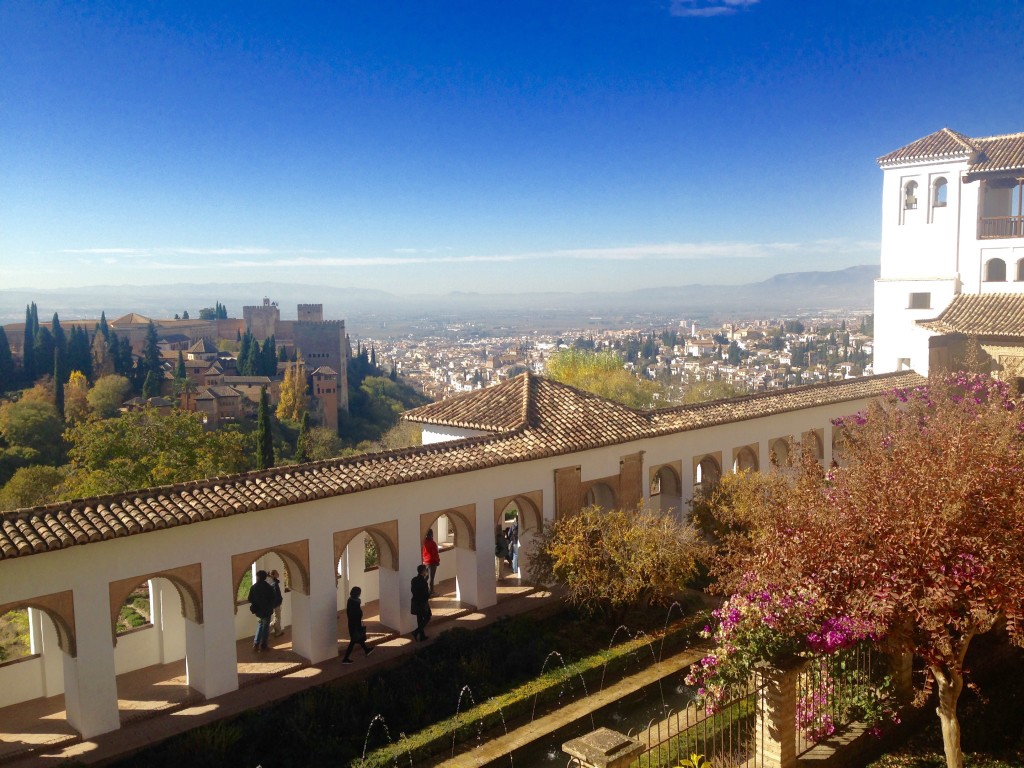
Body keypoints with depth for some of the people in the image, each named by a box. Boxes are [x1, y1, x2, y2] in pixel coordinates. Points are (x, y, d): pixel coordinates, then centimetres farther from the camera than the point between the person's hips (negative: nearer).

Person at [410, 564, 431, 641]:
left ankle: (422, 635, 26)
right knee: (427, 618, 11)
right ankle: (416, 632, 0)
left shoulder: (414, 579, -1)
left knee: (420, 619, 17)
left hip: (415, 602, 7)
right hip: (423, 603, -7)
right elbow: (427, 594, -22)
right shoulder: (423, 581, -24)